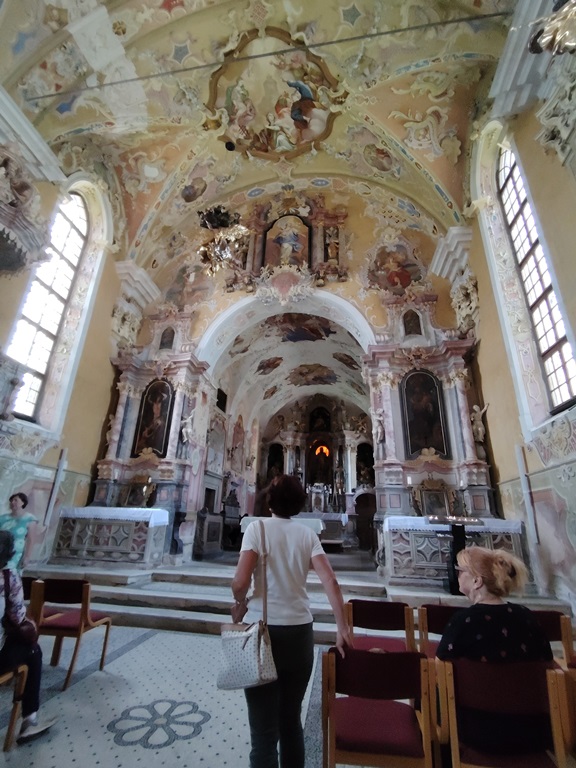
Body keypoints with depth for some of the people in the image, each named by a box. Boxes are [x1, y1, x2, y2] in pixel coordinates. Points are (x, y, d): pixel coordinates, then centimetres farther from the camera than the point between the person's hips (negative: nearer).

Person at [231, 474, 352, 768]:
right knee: (291, 718, 23)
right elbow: (330, 582, -7)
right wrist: (343, 630, -1)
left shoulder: (257, 527, -9)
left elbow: (240, 583, -16)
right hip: (300, 631, 4)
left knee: (263, 726, 10)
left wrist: (240, 603, 5)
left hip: (263, 629, -3)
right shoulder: (307, 534, 0)